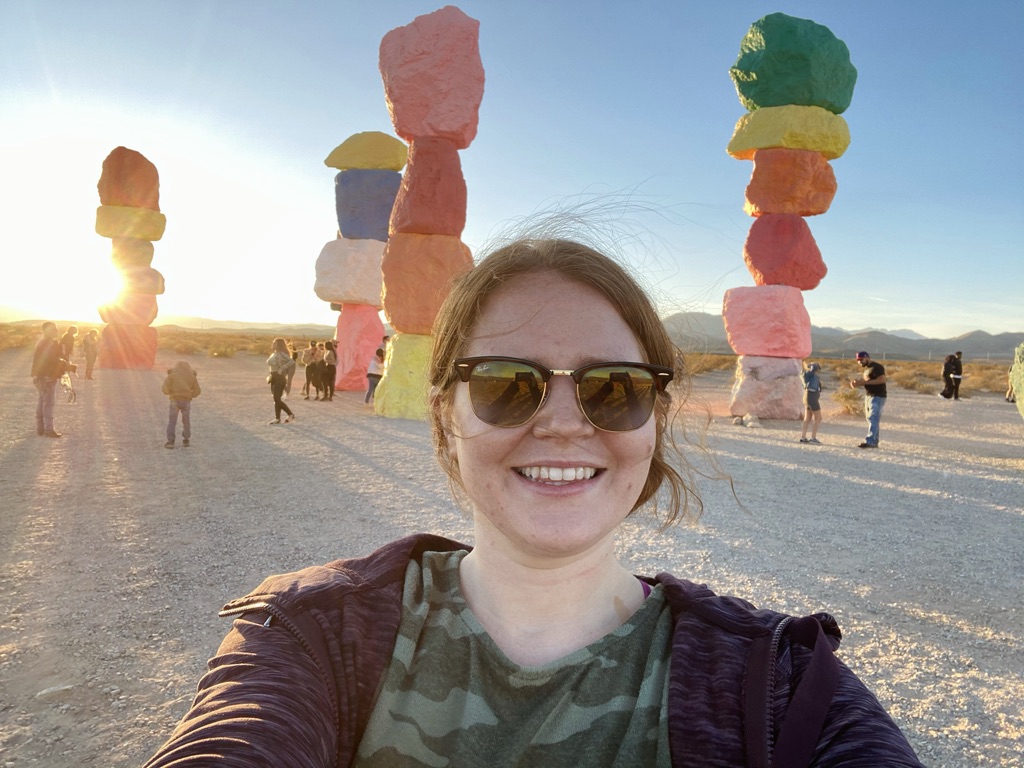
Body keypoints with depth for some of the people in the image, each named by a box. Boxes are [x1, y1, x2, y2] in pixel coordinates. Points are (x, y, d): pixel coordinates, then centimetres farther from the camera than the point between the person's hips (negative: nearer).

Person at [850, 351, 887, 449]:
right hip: (868, 396, 9)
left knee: (872, 419, -15)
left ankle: (870, 441, -21)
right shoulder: (867, 368, 19)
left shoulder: (877, 367, -10)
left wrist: (864, 382, -22)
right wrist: (858, 383, 1)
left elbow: (882, 379, -21)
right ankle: (874, 442, 12)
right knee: (870, 419, 9)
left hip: (877, 397, -9)